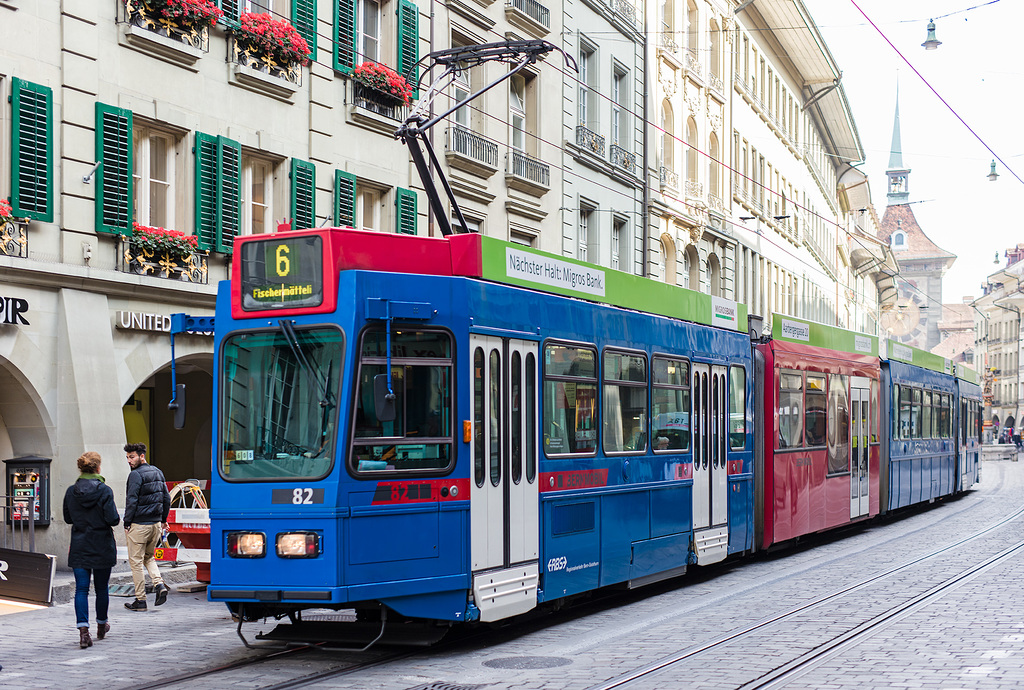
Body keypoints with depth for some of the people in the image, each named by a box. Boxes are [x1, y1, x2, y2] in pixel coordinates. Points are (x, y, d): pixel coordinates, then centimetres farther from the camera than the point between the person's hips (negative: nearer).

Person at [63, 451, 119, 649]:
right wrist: (115, 520, 5)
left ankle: (83, 631, -14)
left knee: (81, 589, 0)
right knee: (101, 588, 14)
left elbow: (67, 518, 9)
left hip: (79, 547, 2)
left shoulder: (71, 491, -1)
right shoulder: (104, 491, -12)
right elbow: (112, 519, -17)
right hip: (102, 548, -2)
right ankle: (101, 626, 30)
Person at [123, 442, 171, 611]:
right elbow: (166, 498, 14)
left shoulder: (136, 475, -13)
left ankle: (140, 600, 4)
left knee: (136, 561, 2)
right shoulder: (157, 472, 10)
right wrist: (163, 519, 20)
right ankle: (159, 584, -1)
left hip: (139, 524, -7)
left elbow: (132, 501, -17)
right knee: (148, 557, 21)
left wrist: (127, 523, -9)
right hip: (156, 524, 7)